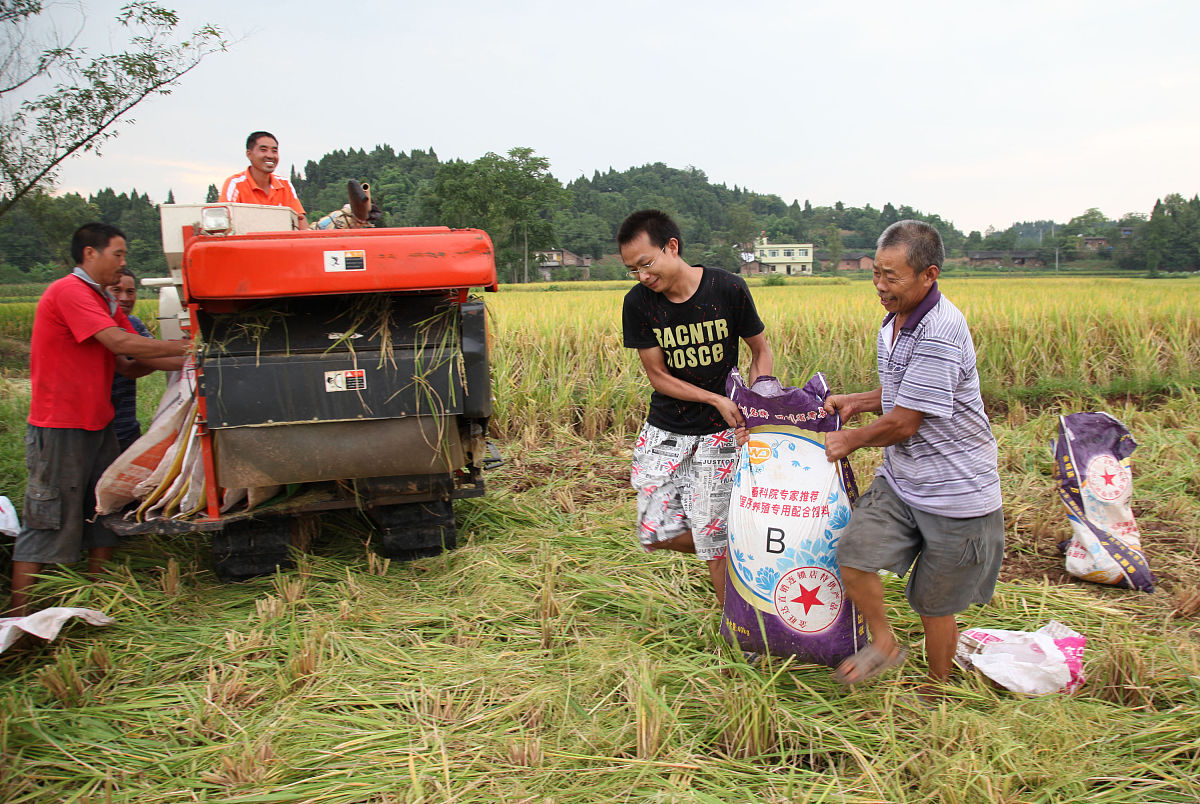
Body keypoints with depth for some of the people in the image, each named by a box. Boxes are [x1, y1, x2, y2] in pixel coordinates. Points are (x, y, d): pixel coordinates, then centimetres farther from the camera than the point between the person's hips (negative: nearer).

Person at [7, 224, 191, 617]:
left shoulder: (106, 303, 15)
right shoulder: (68, 291, -14)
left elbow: (128, 364, 8)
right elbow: (120, 343, -24)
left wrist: (180, 360, -6)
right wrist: (182, 346, -17)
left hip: (97, 423, 9)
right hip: (60, 426, -9)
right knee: (51, 522, -4)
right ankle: (19, 614, 6)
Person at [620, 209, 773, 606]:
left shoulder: (728, 289, -14)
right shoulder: (638, 303, -10)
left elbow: (760, 351, 0)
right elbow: (657, 375, -7)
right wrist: (716, 399, -18)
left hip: (718, 435, -3)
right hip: (664, 431, 3)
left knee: (715, 539, -1)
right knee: (656, 534, 3)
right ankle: (729, 551, 31)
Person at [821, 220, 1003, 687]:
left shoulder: (939, 334, -25)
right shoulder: (894, 322, 6)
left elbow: (903, 424, -22)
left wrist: (852, 441, -5)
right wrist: (854, 402, 6)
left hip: (955, 492, -7)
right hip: (900, 480, 7)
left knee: (934, 604, 9)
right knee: (853, 555, -11)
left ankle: (937, 688, 35)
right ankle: (883, 644, 15)